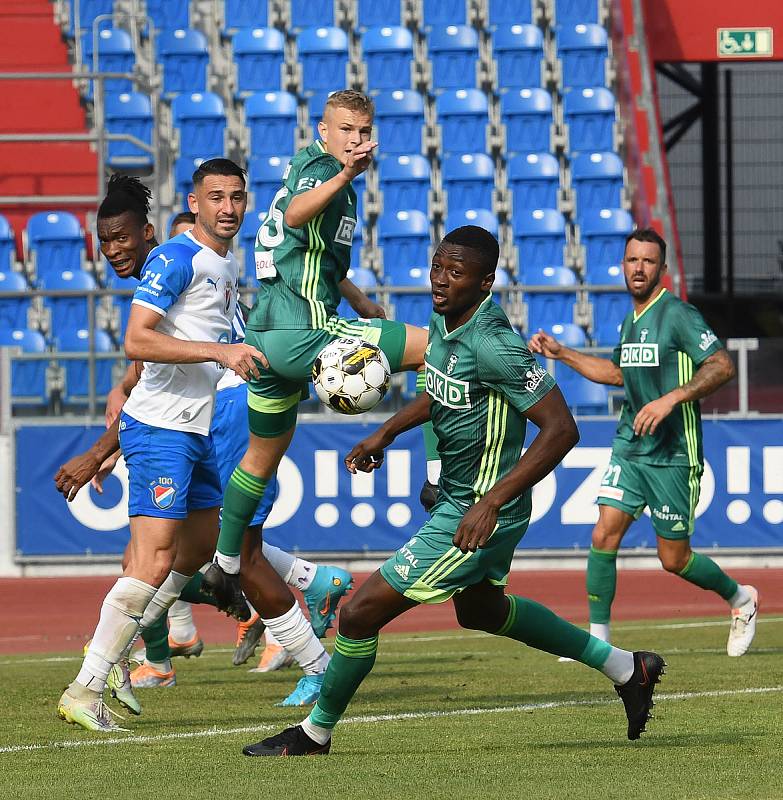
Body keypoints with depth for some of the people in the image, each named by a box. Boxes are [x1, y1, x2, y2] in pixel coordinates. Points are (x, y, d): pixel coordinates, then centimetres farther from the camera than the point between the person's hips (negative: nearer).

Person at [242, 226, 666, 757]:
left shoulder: (494, 346, -29)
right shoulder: (446, 320, -1)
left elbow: (561, 429, -30)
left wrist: (491, 503, -32)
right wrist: (386, 434, 15)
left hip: (474, 517, -10)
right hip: (457, 495, 10)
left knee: (360, 613, -5)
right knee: (481, 611, 32)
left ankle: (315, 733, 17)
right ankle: (626, 668, 41)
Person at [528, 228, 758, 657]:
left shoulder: (677, 314, -12)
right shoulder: (630, 320, 12)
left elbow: (722, 366, -20)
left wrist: (670, 399, -29)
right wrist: (561, 353, 23)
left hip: (673, 455, -6)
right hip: (629, 446, 6)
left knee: (674, 559, 2)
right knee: (603, 536, -9)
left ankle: (741, 599, 29)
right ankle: (598, 639, -2)